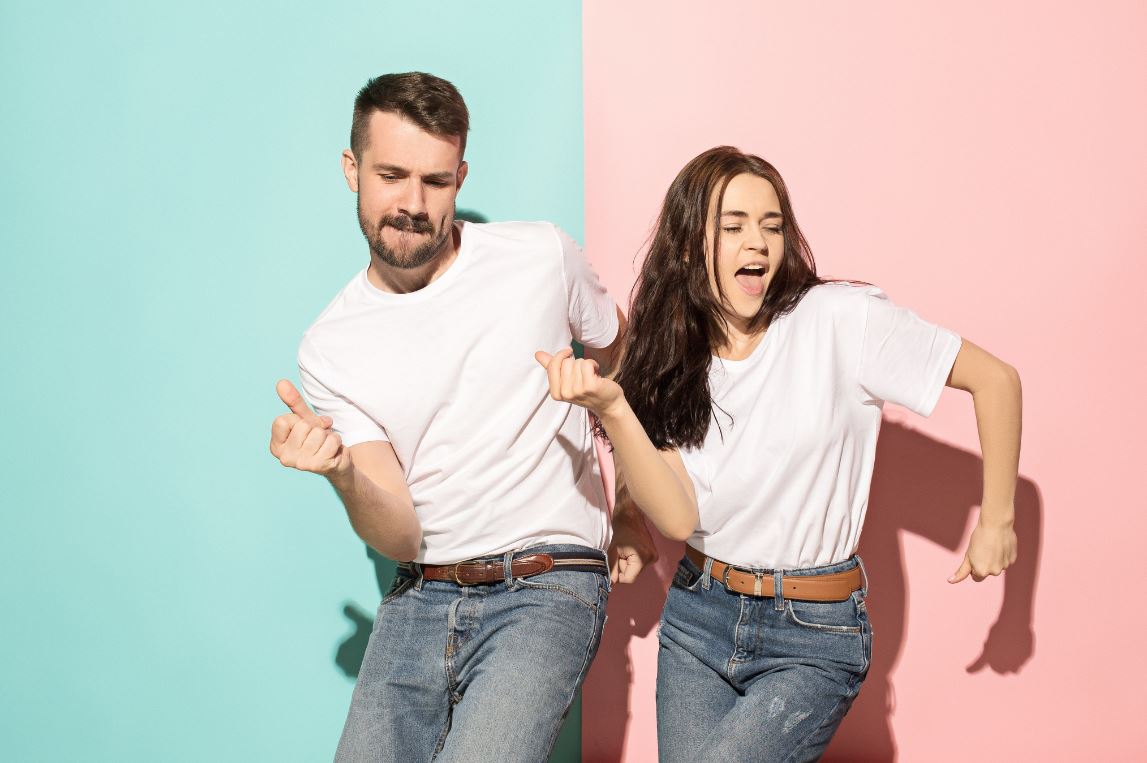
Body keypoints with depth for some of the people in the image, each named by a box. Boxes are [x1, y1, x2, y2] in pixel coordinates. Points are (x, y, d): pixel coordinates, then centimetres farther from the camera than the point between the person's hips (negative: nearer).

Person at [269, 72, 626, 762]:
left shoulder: (541, 257, -3)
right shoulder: (331, 349, 1)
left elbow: (615, 345, 18)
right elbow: (401, 537, -4)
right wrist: (342, 473, -25)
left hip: (546, 593, -3)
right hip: (420, 597, 3)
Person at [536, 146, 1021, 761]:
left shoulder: (839, 319, -12)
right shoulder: (671, 361, 0)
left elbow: (995, 379, -6)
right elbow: (679, 517, -13)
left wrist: (996, 522, -2)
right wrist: (612, 410, -25)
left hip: (814, 637, -4)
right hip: (697, 617, 5)